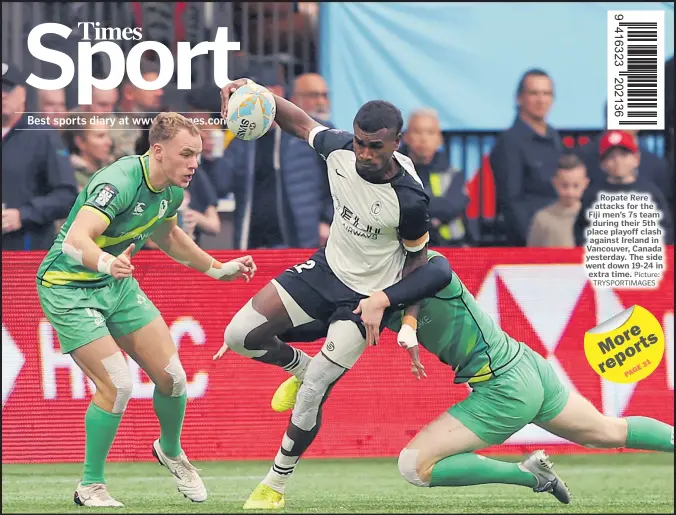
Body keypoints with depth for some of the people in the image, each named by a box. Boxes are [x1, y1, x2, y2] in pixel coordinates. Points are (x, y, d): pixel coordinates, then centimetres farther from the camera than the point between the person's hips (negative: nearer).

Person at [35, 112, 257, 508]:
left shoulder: (172, 189, -3)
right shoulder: (119, 183, -30)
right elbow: (75, 240, -44)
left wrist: (217, 269, 20)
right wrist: (108, 263, -63)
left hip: (117, 283, 8)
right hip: (69, 288, -8)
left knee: (172, 377, 3)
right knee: (117, 385, -19)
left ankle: (171, 451, 34)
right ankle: (90, 487, 0)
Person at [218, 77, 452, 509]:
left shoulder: (409, 200, -29)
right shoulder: (340, 149, -16)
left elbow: (418, 262, -11)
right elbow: (301, 122, 5)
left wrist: (384, 300, -22)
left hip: (366, 295, -5)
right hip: (328, 268, 5)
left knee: (312, 394, -10)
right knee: (240, 336, -5)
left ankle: (277, 482, 12)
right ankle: (300, 365, 27)